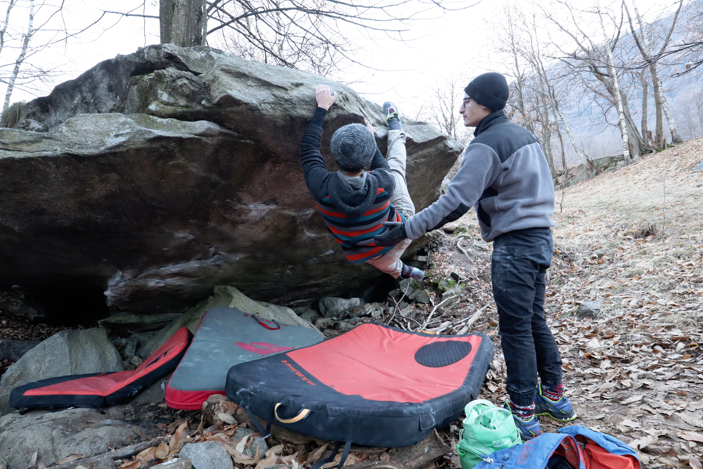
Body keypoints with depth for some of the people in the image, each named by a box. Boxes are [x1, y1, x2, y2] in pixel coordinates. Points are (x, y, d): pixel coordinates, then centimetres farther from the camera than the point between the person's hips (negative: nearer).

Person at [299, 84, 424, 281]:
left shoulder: (321, 187, -33)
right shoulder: (384, 183, -34)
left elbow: (309, 147, -14)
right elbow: (383, 168, -5)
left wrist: (322, 108, -5)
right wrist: (372, 139, 8)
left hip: (362, 254, 0)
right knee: (395, 165, 16)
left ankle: (401, 270, 69)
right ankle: (394, 126, 41)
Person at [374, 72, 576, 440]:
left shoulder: (486, 145, -15)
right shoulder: (524, 135, 14)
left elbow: (455, 203, -24)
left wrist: (406, 229, -22)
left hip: (514, 244, -9)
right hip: (540, 237, 10)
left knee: (515, 329, -1)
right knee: (534, 320, 18)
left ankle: (523, 415, 9)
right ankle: (554, 396, 30)